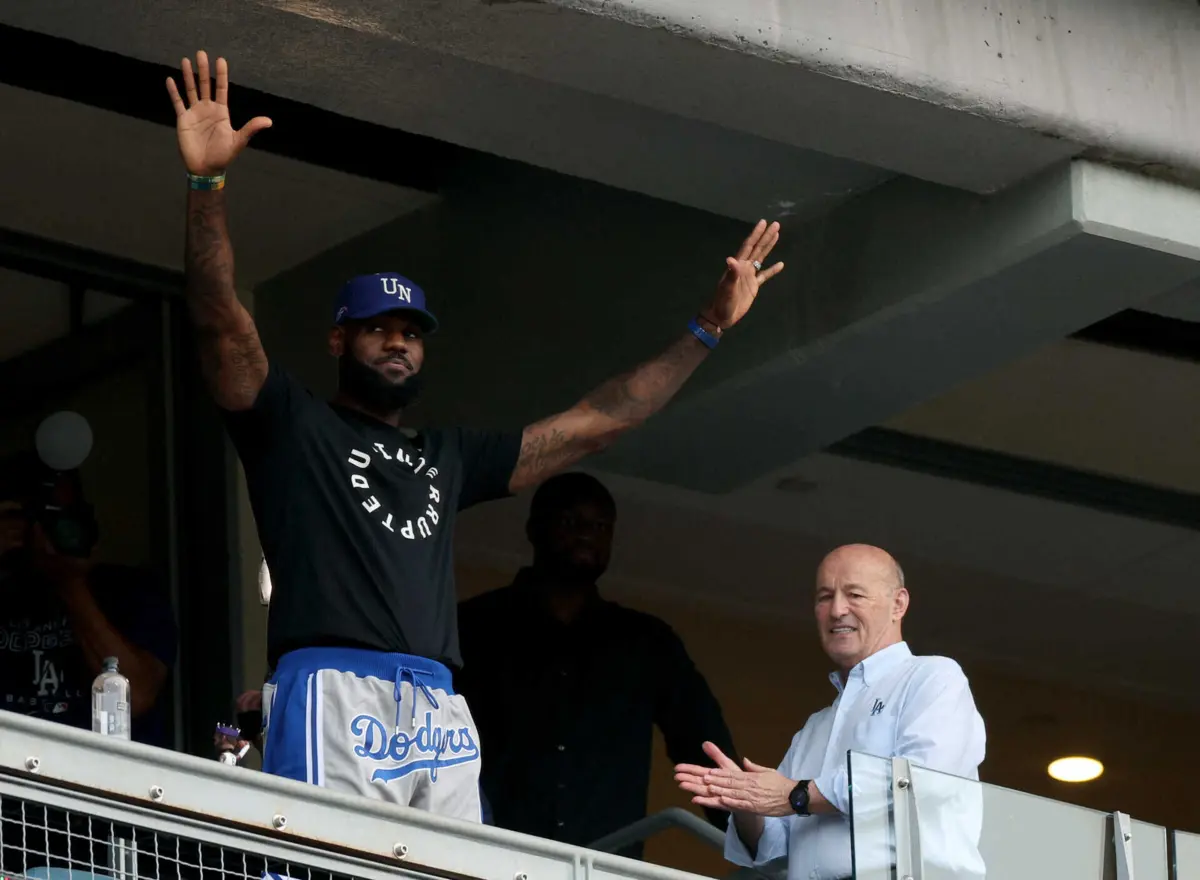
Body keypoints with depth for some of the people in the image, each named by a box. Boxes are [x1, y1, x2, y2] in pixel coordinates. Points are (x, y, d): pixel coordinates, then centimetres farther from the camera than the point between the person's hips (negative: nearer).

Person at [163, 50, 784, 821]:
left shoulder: (450, 456, 30)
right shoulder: (292, 426, 15)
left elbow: (595, 423, 33)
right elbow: (222, 322, 0)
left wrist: (709, 329, 32)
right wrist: (208, 185, -14)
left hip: (439, 711, 5)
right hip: (333, 697, -5)